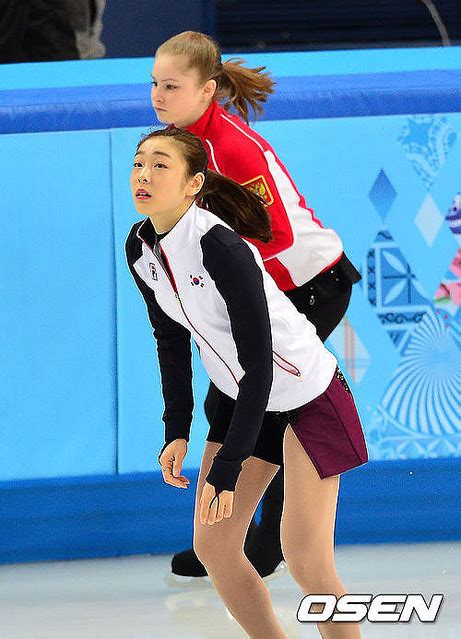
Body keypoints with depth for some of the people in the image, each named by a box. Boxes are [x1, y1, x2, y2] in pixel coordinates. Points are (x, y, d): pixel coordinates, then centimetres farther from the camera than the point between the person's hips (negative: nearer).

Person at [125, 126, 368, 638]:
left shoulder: (221, 248, -30)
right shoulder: (140, 249, -7)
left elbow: (258, 364, -29)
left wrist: (226, 468, -29)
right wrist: (176, 432, 0)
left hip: (306, 394, -7)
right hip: (242, 398, 8)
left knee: (304, 559, -13)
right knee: (212, 545, 2)